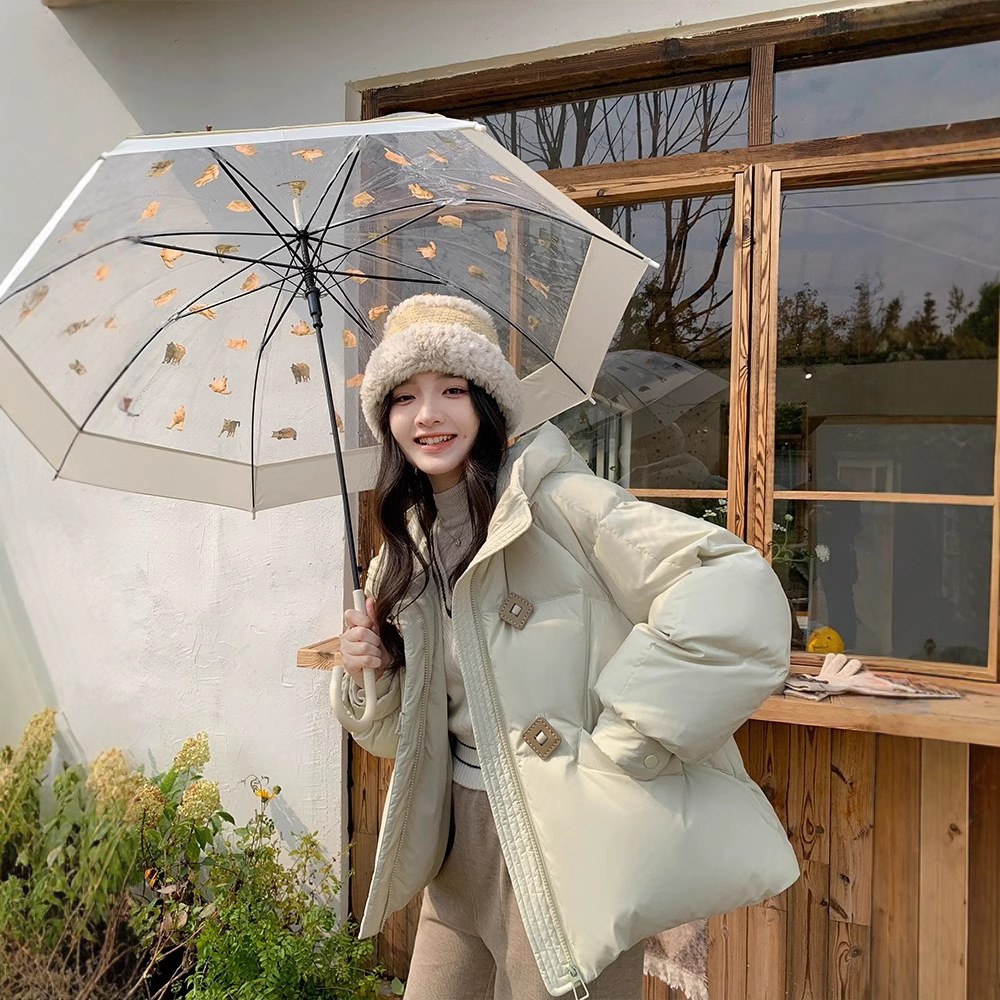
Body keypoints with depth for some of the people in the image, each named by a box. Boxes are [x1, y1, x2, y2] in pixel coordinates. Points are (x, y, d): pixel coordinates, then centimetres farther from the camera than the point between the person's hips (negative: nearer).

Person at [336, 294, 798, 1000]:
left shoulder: (556, 499, -17)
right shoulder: (405, 551, 5)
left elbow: (738, 593, -28)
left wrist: (616, 748, -24)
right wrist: (372, 675, -6)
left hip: (565, 852, -6)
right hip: (464, 843, 7)